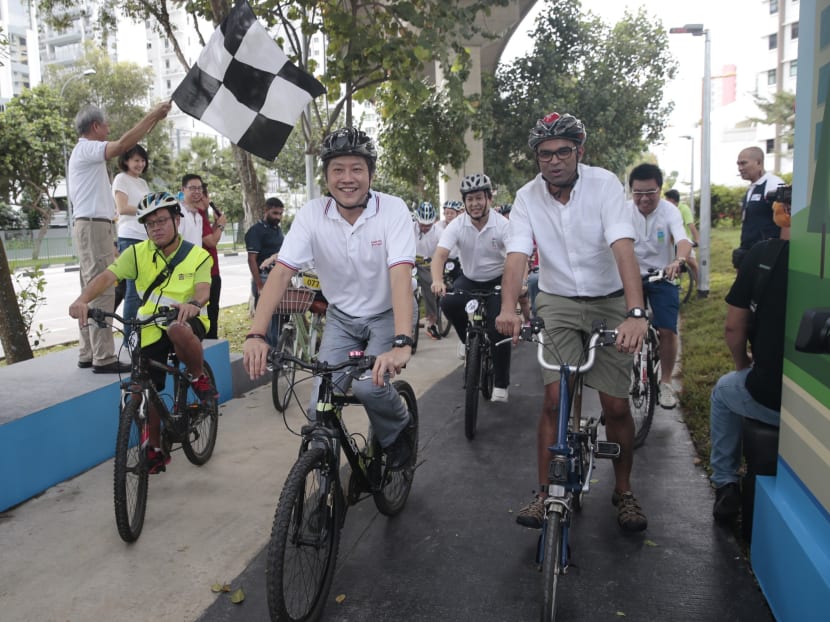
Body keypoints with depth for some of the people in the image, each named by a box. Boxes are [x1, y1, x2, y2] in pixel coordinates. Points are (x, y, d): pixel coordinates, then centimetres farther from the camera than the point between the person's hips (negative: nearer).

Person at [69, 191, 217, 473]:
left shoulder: (197, 256, -8)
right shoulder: (138, 253, -5)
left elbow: (203, 289, -23)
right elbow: (107, 276, -18)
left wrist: (194, 304, -48)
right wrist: (83, 299, -38)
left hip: (186, 322, -3)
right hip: (150, 330, 3)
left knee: (177, 329, -39)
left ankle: (199, 377, -11)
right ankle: (155, 450, 24)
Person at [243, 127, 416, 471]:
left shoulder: (393, 210, -21)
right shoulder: (312, 214, -14)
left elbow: (401, 275, -34)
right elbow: (281, 272, -20)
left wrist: (402, 344, -48)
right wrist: (256, 335, -34)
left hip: (388, 314, -2)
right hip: (341, 317, 3)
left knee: (367, 385, -25)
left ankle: (400, 428, 8)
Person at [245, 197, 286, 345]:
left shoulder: (278, 230, 16)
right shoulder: (256, 230, -9)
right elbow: (252, 260, -15)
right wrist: (260, 286, -21)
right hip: (264, 279, -8)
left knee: (277, 319, 13)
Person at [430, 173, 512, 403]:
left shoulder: (503, 225, -19)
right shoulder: (457, 225, -14)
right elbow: (440, 254, -26)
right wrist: (437, 281, -46)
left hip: (497, 282, -2)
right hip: (469, 280, 2)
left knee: (498, 331, -14)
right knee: (448, 303, -29)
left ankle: (500, 384, 4)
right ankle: (467, 337, 2)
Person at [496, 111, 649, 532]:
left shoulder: (604, 184, -16)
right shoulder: (528, 197, -9)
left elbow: (622, 247, -28)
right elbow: (517, 254, -20)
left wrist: (635, 313, -41)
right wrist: (508, 309, -39)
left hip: (608, 301, -1)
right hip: (557, 302, 1)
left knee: (616, 405, 0)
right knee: (554, 399, -10)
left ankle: (623, 491, 21)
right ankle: (546, 492, 5)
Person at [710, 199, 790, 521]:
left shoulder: (763, 254, -9)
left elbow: (733, 326, -4)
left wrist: (742, 364, 16)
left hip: (771, 399, -2)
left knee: (724, 390, 30)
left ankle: (725, 485, 33)